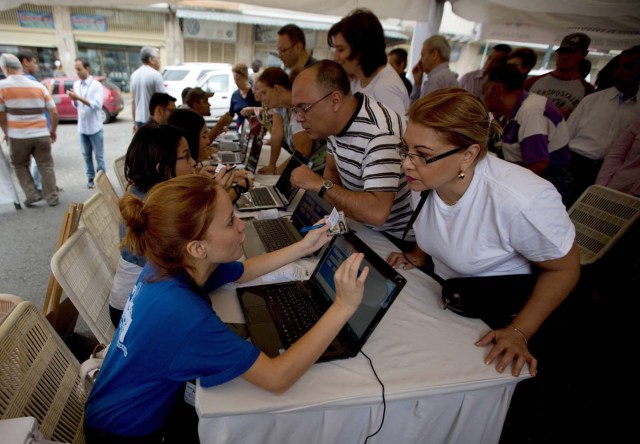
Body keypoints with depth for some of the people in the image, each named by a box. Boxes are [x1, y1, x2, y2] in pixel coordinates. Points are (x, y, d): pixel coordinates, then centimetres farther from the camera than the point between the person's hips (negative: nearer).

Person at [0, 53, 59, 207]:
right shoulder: (39, 86, 4)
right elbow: (54, 112, 2)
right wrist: (53, 131, 16)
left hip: (18, 136, -2)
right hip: (42, 135, 2)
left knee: (20, 166, 18)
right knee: (46, 167, 10)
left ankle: (32, 194, 11)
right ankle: (52, 198, 11)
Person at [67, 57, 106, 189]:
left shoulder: (96, 85, -9)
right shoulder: (76, 84, 8)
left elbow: (97, 105, -18)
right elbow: (76, 105, 15)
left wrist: (79, 98, -22)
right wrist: (73, 99, -6)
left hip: (95, 127, -5)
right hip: (82, 126, 5)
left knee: (99, 156, 2)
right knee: (86, 155, 11)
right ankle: (91, 178, 21)